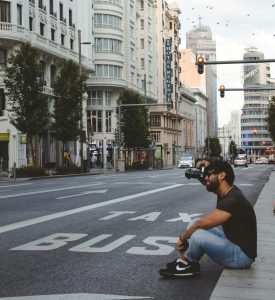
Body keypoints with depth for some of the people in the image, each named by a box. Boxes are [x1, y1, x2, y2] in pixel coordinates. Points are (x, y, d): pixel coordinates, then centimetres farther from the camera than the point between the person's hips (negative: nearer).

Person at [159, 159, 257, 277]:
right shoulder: (227, 192, 4)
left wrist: (182, 238, -10)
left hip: (242, 255, -10)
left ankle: (185, 261, 1)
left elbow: (202, 223, -25)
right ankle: (185, 263, -3)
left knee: (197, 235, -29)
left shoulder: (232, 200, -24)